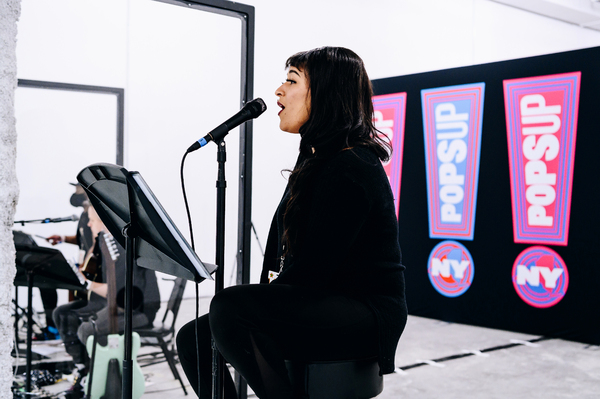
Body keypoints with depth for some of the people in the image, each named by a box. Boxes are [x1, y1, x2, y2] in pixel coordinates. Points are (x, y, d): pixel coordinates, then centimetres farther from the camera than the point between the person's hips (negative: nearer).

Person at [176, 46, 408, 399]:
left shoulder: (350, 171, -18)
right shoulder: (315, 160, 14)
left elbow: (312, 268, -21)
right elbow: (280, 249, 18)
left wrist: (269, 294, -4)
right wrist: (268, 288, 2)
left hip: (366, 319, -10)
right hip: (322, 307, 10)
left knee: (229, 307, -30)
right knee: (194, 337, 3)